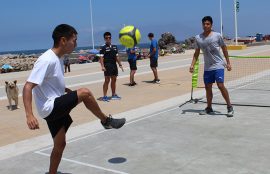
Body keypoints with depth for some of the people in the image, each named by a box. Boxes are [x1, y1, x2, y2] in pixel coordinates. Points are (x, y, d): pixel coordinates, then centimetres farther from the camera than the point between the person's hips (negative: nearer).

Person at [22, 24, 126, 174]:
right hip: (49, 108, -10)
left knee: (60, 145, 16)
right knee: (85, 93, -19)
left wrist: (68, 91, 19)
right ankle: (106, 121, 2)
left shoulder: (58, 59, 9)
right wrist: (29, 115, -35)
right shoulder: (46, 60, -20)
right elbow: (28, 87, -26)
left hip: (56, 107, 10)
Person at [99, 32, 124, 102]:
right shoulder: (103, 47, -5)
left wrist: (120, 65, 15)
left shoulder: (114, 47, 14)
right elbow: (101, 57, -12)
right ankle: (104, 96, -2)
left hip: (114, 65, 7)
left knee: (114, 80, 12)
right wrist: (102, 66, -22)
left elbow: (117, 56, 18)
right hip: (107, 66, -6)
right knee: (107, 80, -7)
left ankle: (114, 95, 23)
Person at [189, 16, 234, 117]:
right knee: (208, 87, 9)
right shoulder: (198, 38, 3)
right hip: (207, 68, 4)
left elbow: (224, 49, 3)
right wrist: (192, 65, -1)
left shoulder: (217, 36, -5)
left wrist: (228, 63, 2)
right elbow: (196, 53, 9)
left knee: (220, 85, -12)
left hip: (218, 66, -4)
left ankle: (229, 107, 2)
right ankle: (209, 108, 24)